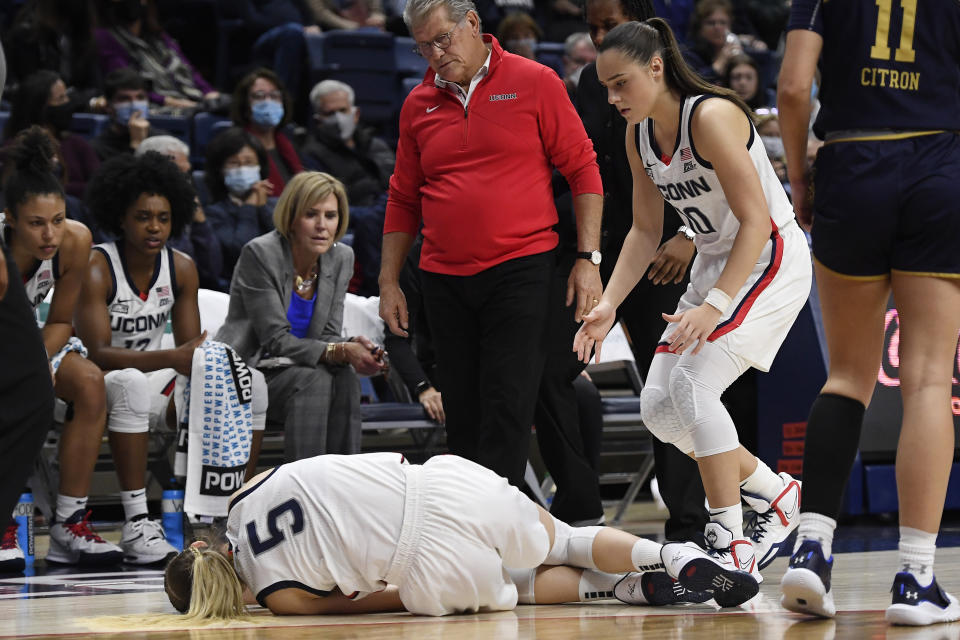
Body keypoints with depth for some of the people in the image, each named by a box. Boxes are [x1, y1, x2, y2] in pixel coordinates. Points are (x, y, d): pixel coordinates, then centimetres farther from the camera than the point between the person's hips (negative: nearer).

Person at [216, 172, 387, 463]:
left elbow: (328, 336, 0)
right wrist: (341, 352, -31)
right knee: (315, 380, -32)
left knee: (345, 379, -27)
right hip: (247, 370, -5)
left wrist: (354, 349, -25)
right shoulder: (259, 253, -17)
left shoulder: (340, 258, 1)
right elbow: (276, 340, -19)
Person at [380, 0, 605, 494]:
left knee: (508, 404, -9)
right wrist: (388, 282, 13)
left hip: (522, 271, -4)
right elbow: (403, 200, 18)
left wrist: (588, 258, -5)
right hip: (444, 281, 4)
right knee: (462, 414, 6)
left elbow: (582, 171, 1)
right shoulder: (418, 104, 11)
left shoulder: (535, 83, 0)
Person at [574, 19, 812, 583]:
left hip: (771, 259, -9)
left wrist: (715, 305, -33)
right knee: (659, 406, 2)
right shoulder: (639, 135, 2)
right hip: (716, 263, 9)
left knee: (691, 381, -24)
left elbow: (756, 222, -25)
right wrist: (609, 305, -1)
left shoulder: (711, 116, -23)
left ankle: (731, 545, -19)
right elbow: (646, 230, 12)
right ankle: (777, 493, 18)